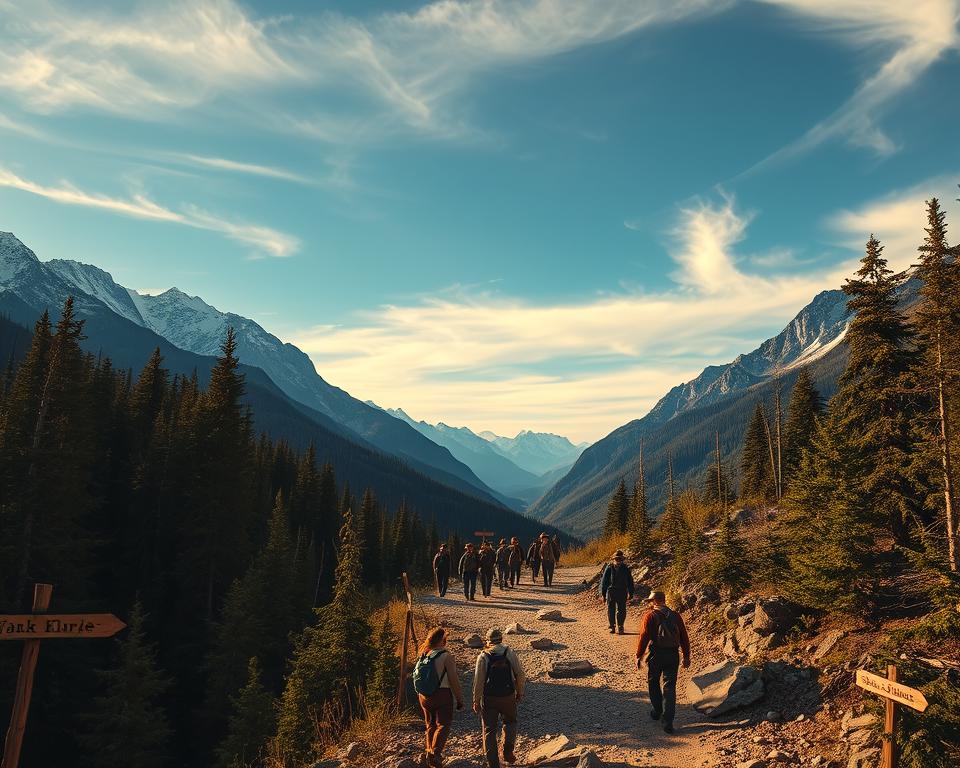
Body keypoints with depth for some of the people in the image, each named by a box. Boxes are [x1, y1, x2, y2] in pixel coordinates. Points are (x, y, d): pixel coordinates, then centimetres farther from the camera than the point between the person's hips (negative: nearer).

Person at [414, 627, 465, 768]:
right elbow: (454, 680, -14)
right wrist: (460, 699, -5)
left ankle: (428, 752, 26)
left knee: (430, 725, 20)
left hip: (424, 696, 6)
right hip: (442, 695, -6)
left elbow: (417, 677, 12)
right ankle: (434, 754, -10)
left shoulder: (424, 655, 4)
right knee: (443, 725, 2)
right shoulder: (447, 656, -15)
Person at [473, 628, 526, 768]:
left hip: (489, 699, -1)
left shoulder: (483, 656, -7)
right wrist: (520, 692, 12)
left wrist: (476, 700, -1)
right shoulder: (510, 653, -3)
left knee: (489, 730, 11)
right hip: (508, 697, 1)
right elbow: (520, 674, -2)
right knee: (510, 722, 26)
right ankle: (508, 751, 12)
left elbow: (478, 680, -9)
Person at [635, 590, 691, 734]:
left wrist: (639, 656, -5)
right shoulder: (675, 616, 7)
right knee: (670, 687, 4)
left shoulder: (650, 616, -5)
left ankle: (657, 711, 30)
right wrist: (686, 656, 15)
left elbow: (644, 637, -11)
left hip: (656, 654, -3)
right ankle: (668, 721, -2)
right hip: (673, 655, 3)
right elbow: (684, 637, 8)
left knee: (653, 682, 19)